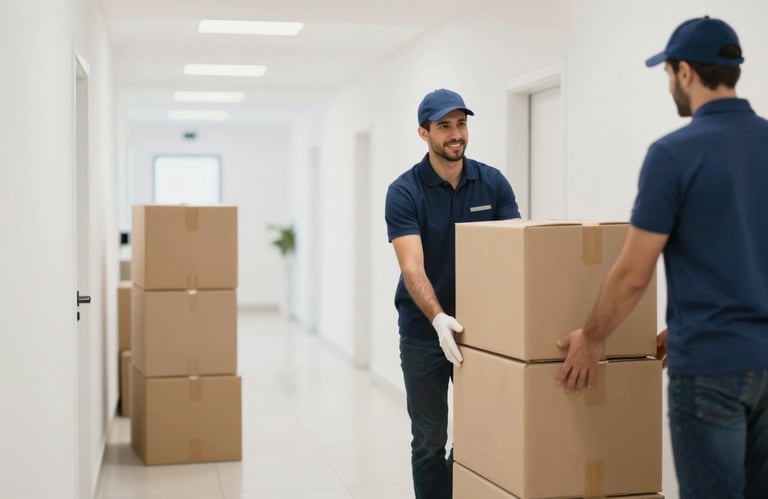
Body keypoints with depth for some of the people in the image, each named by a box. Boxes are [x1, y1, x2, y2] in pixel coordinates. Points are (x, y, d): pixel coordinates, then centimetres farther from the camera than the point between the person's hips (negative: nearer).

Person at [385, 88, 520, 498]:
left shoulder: (493, 183, -2)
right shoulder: (404, 192, -13)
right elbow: (412, 268, -23)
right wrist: (438, 319, -39)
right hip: (424, 332, -3)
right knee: (430, 442, 4)